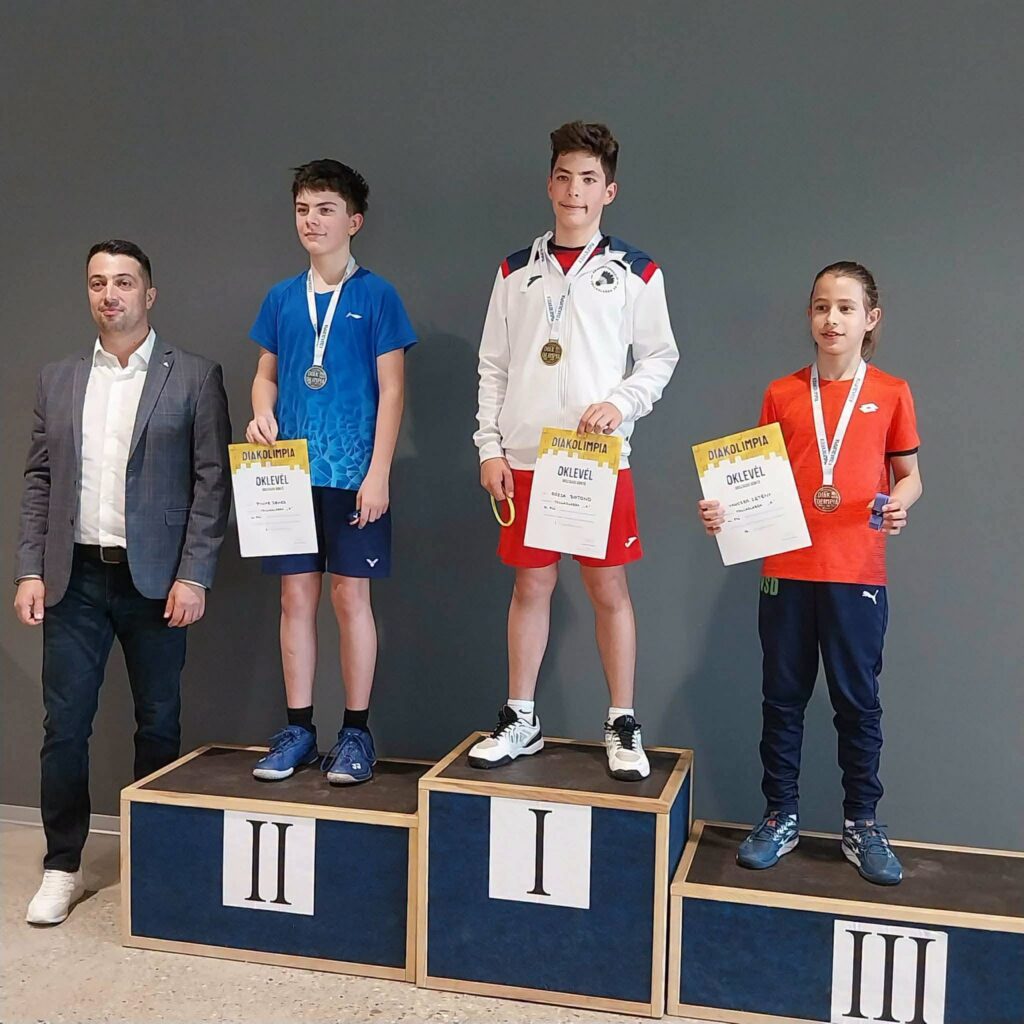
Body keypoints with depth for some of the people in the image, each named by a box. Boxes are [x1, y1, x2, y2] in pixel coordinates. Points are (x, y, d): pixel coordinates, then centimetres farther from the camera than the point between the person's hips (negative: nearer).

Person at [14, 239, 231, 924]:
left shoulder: (194, 378, -1)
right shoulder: (58, 380, 11)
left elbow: (212, 483, -5)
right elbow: (39, 481, 11)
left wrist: (193, 577, -11)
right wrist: (30, 570, 2)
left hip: (154, 580, -3)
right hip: (74, 579, 3)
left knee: (158, 725, 8)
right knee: (64, 726, 5)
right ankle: (62, 867, 18)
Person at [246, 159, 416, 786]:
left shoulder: (376, 295, -2)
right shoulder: (282, 298, 10)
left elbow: (391, 390, -5)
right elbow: (266, 374, 17)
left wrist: (378, 474, -11)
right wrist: (263, 415, -6)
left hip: (353, 473, -4)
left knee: (351, 596, 1)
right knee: (297, 597, 7)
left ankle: (357, 733, 12)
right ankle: (298, 730, 17)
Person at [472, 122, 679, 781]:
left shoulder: (635, 272, 4)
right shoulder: (517, 271, 10)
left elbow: (660, 356, 4)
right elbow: (493, 367, 10)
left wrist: (620, 403, -14)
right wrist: (490, 447, 3)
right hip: (526, 458, 2)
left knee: (609, 588, 2)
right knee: (531, 585, 8)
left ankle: (624, 726, 13)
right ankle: (521, 721, 19)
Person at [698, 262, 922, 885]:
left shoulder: (890, 393, 2)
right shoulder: (782, 394, 6)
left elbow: (910, 477, 6)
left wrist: (897, 505, -15)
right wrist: (722, 509, -7)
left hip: (857, 572, -1)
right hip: (787, 570, 2)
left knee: (858, 701, 7)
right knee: (784, 698, 10)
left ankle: (862, 823, 22)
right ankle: (781, 818, 23)